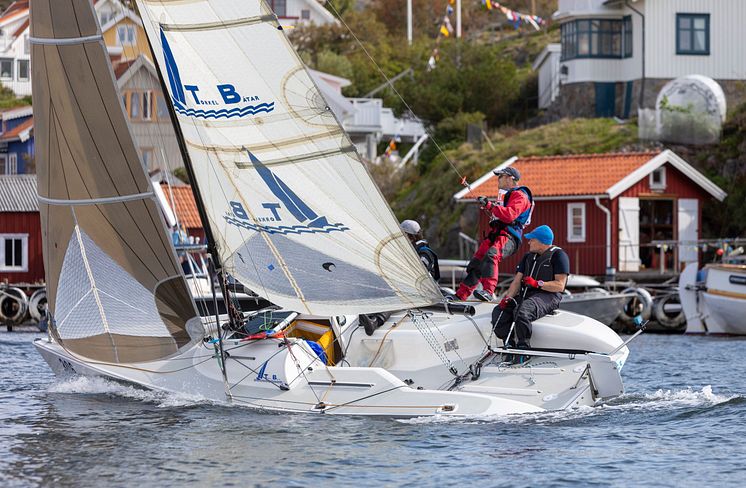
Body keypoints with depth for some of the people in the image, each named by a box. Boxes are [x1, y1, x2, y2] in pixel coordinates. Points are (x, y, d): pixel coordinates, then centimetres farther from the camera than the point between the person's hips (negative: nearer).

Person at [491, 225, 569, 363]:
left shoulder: (558, 255, 0)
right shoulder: (528, 257, 23)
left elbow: (560, 285, -8)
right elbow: (517, 281, 17)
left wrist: (537, 284, -18)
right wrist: (508, 298, -2)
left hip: (548, 296, -8)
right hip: (526, 295, 8)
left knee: (522, 311, -38)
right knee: (498, 312, -17)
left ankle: (523, 347, -31)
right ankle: (509, 344, -19)